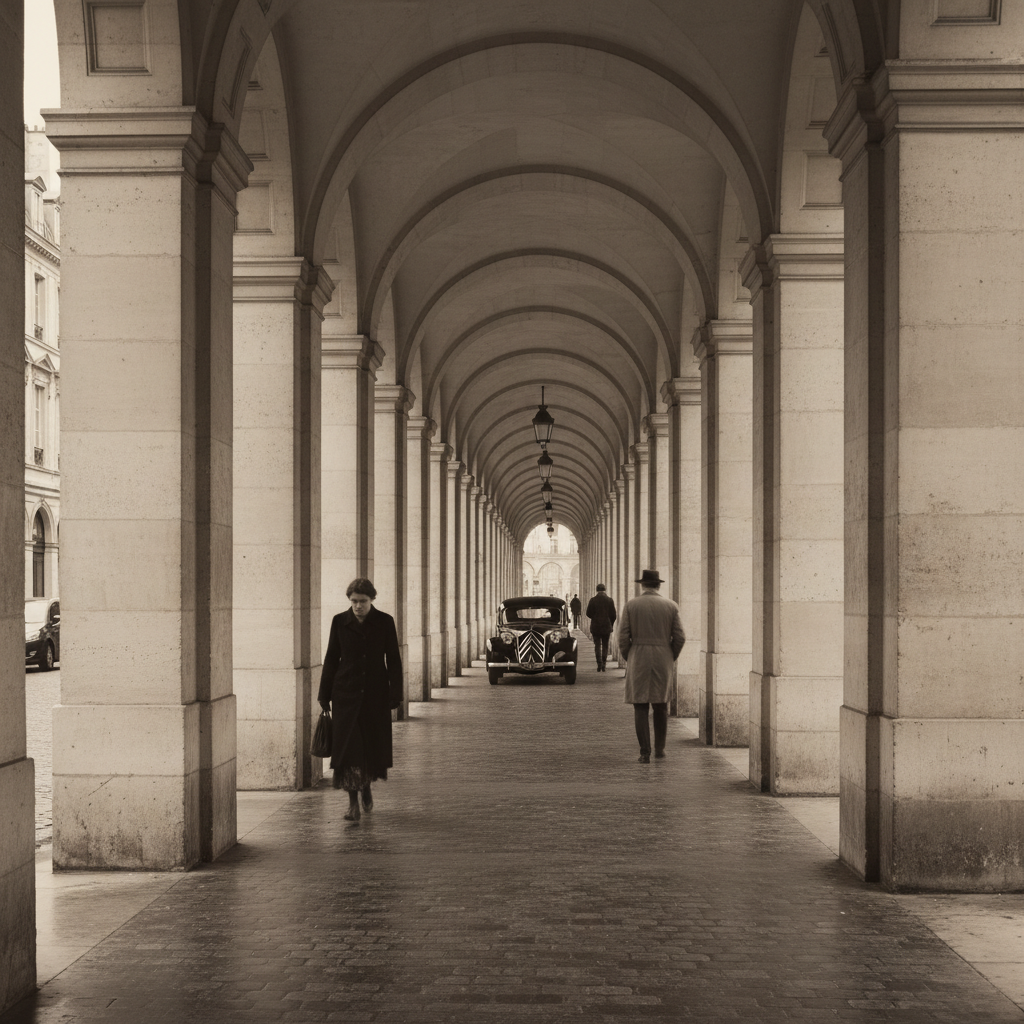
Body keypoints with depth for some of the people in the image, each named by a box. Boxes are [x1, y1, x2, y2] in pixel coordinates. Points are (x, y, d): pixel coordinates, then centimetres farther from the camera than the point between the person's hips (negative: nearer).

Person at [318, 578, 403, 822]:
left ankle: (366, 786, 36)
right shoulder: (340, 622, 0)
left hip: (376, 693, 0)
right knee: (348, 745, -7)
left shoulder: (384, 622, -2)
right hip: (346, 693, 0)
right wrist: (324, 696, 3)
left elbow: (393, 660, 0)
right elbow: (331, 658, 5)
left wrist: (395, 696, -4)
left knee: (373, 743, 9)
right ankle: (353, 802, -4)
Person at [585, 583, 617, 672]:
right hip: (606, 627, 1)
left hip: (595, 627, -1)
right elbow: (613, 615, -1)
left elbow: (588, 614, -4)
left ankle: (599, 664, -9)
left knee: (597, 645, 4)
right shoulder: (610, 600, -2)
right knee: (605, 646, 9)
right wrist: (610, 626, 11)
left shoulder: (592, 600, -5)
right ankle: (603, 666, 6)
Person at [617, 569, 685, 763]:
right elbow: (679, 638, -1)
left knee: (640, 707, 2)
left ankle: (645, 753, -2)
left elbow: (623, 637, -5)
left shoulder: (631, 605, -2)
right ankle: (660, 748, 22)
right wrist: (670, 659, 13)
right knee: (661, 705, 18)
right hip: (663, 660, 2)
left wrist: (628, 660, 9)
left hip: (638, 660, -2)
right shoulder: (670, 606, 1)